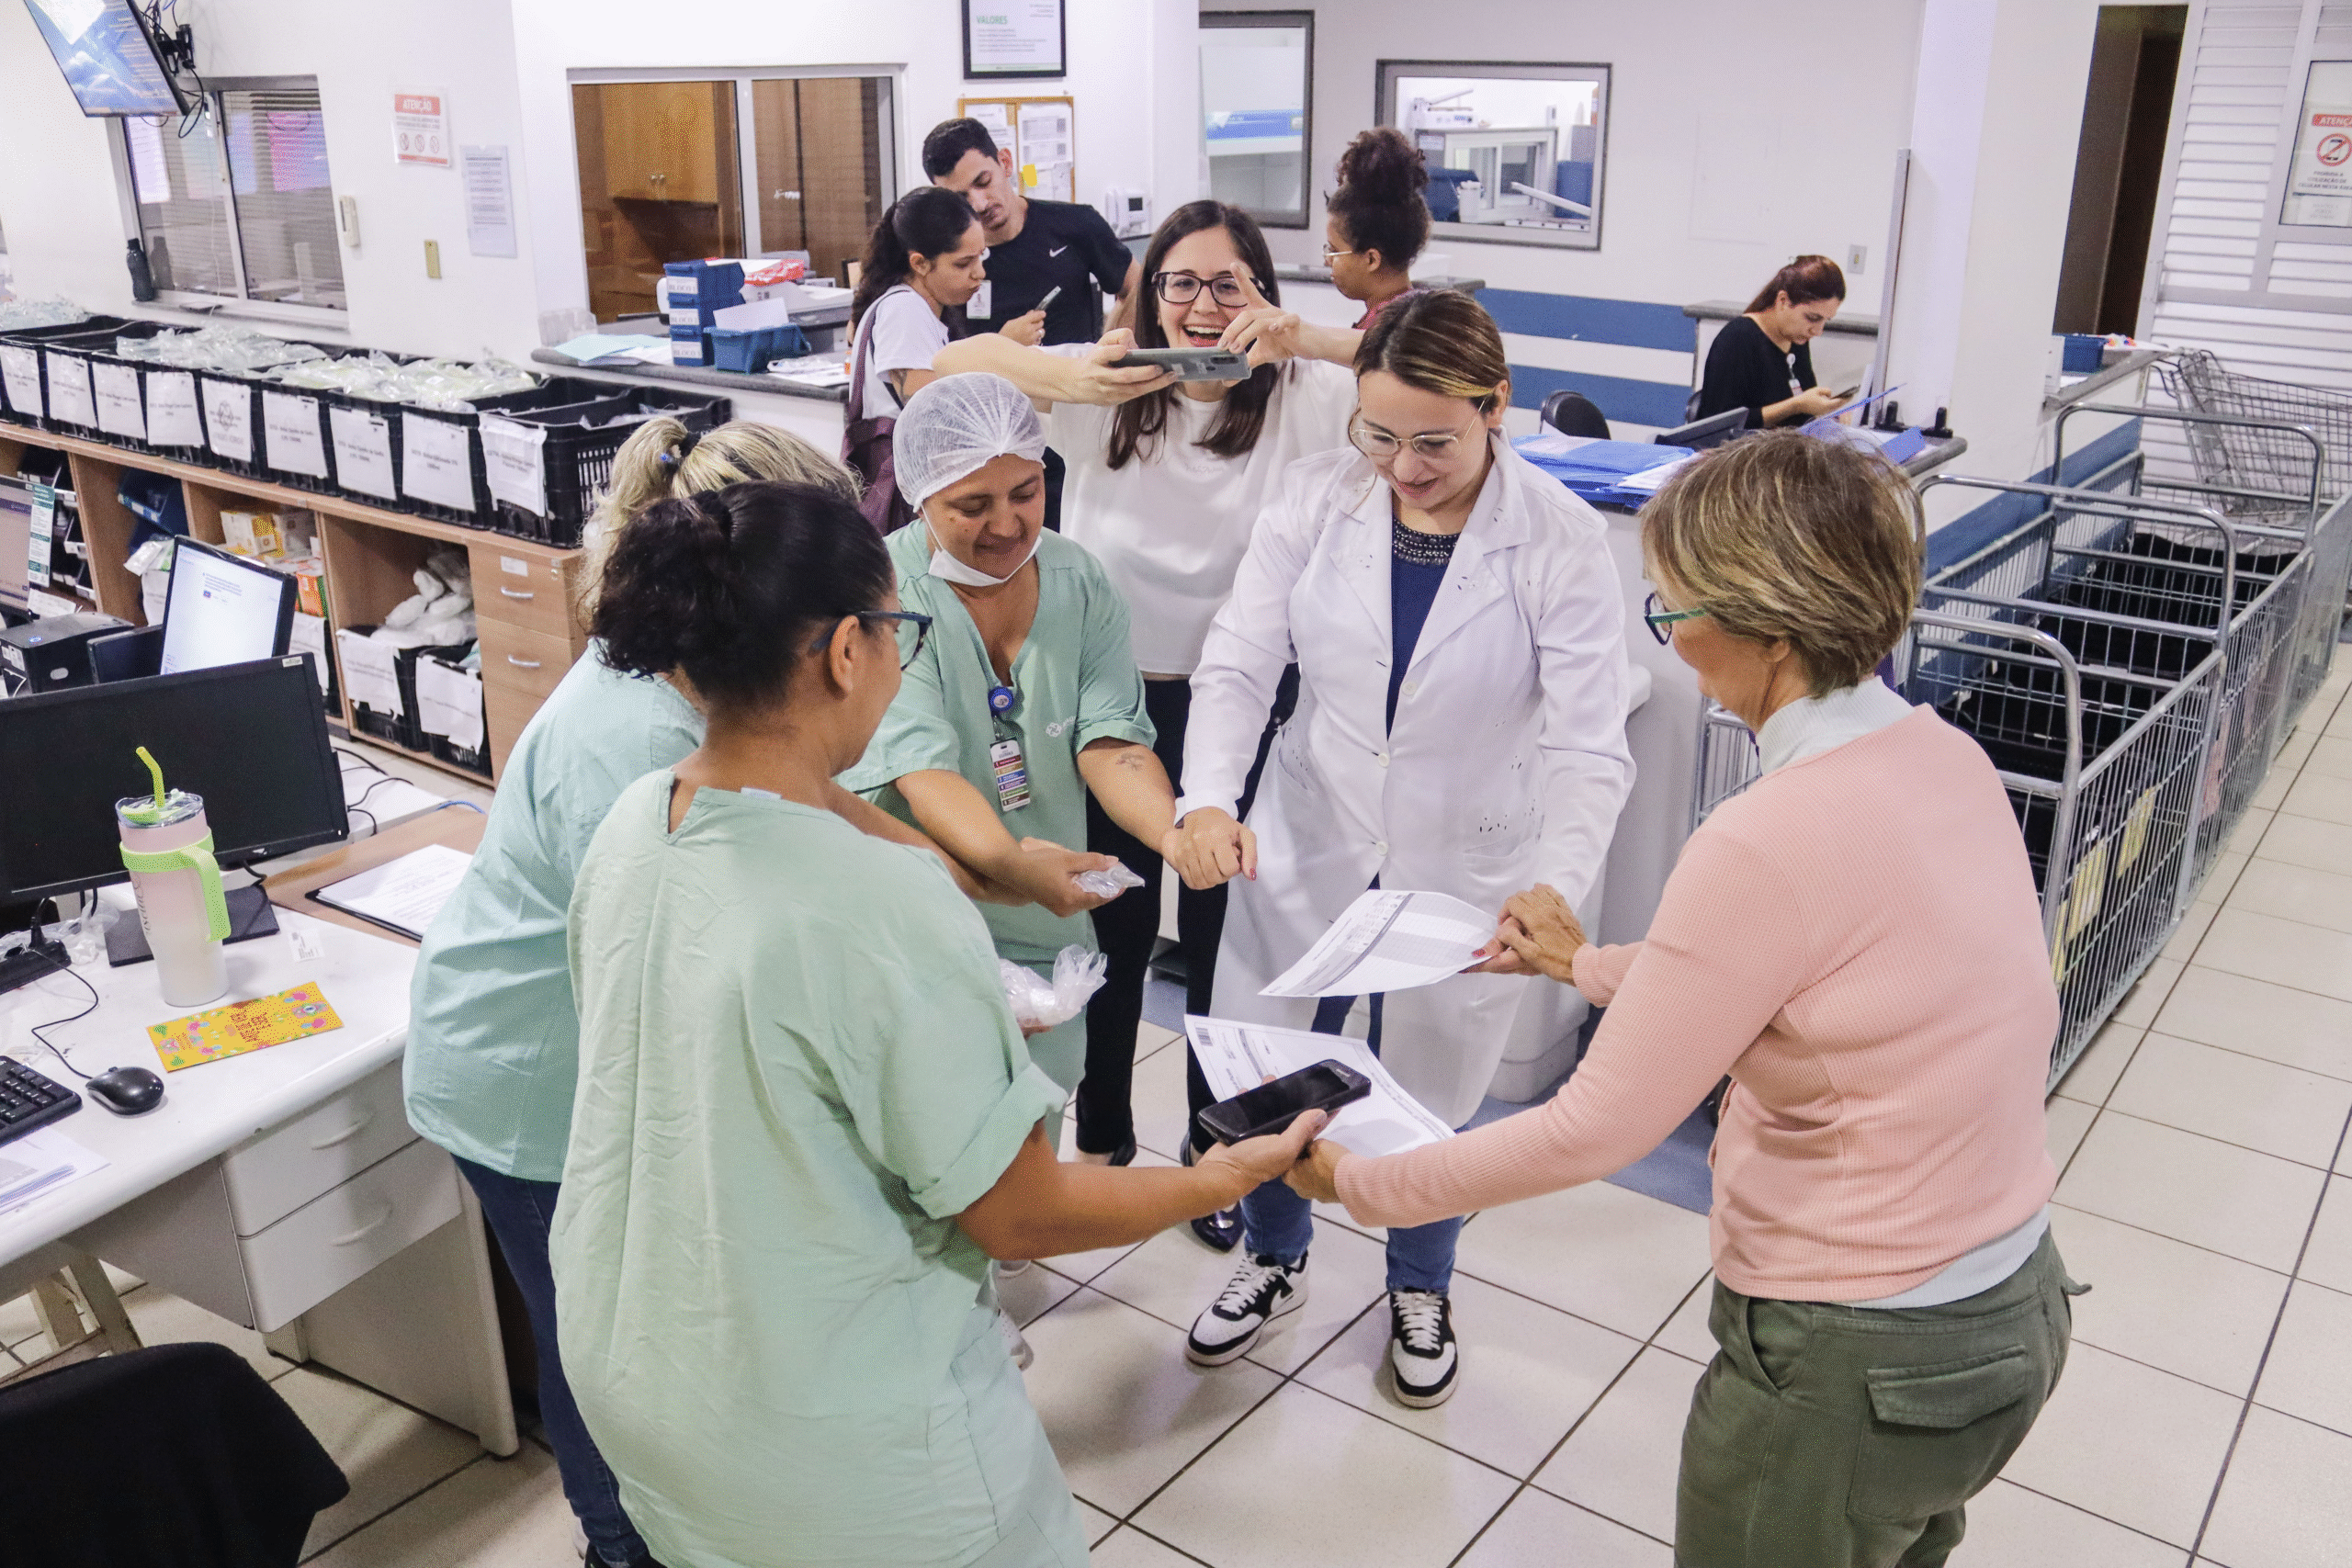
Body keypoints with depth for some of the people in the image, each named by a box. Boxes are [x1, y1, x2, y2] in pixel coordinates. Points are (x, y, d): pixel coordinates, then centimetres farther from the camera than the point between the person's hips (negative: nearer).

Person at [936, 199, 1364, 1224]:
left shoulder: (1302, 398, -8)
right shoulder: (1108, 389, -5)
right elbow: (951, 365, -12)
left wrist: (1309, 339, -32)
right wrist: (1064, 379, -32)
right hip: (1117, 692, 1)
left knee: (1223, 942, 15)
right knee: (1112, 932, 18)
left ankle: (1214, 1151, 38)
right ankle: (1102, 1135, 41)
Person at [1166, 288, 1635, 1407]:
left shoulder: (1560, 541, -17)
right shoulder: (1317, 497, -10)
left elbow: (1589, 745, -21)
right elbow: (1238, 664, -11)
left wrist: (1557, 886, -39)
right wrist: (1209, 796, -30)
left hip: (1462, 874, -2)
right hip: (1306, 850, 2)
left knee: (1429, 1105, 16)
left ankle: (1420, 1292, 49)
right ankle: (1275, 1262, 47)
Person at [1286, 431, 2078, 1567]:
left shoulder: (1771, 841, -28)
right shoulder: (1945, 757, -3)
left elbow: (1593, 1131, -21)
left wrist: (1362, 1185, -8)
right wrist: (1591, 967, 19)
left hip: (1857, 1367, -8)